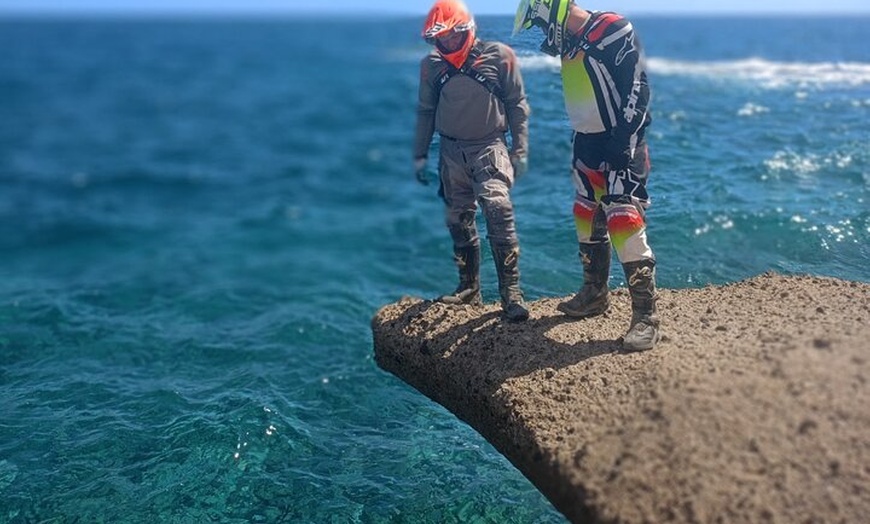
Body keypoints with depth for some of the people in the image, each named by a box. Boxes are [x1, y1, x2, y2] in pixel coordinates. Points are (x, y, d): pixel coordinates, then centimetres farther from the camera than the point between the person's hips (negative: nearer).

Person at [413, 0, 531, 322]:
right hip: (452, 151, 4)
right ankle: (469, 289, 22)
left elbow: (517, 105, 1)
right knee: (459, 221, 8)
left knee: (498, 210, -21)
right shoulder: (431, 66, 4)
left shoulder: (498, 56, -5)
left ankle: (511, 293, -16)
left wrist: (520, 151, -2)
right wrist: (420, 155, 13)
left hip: (489, 146, -4)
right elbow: (425, 112, 13)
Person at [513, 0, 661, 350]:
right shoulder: (569, 43, 13)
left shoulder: (613, 31, -14)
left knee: (623, 219, -17)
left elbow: (638, 87, -18)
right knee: (587, 217, 14)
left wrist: (624, 142, -22)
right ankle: (595, 294, 30)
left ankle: (645, 315, -12)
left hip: (622, 143, -9)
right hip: (588, 144, 9)